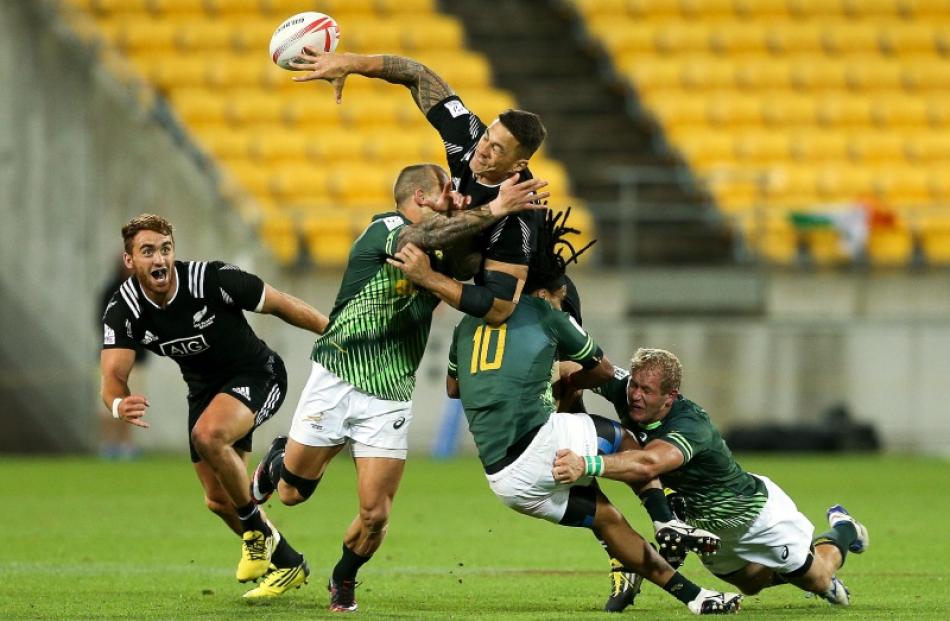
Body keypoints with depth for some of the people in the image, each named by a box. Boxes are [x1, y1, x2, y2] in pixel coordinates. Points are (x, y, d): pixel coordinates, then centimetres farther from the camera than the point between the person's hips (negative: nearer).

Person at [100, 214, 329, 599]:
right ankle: (287, 565, 28)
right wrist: (119, 404, -49)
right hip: (205, 390, 6)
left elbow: (282, 306, -15)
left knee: (208, 435, -34)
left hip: (257, 376, -6)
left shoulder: (212, 280, -26)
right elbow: (112, 375, -24)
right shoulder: (123, 311, -15)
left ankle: (257, 529, -12)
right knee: (218, 501, 6)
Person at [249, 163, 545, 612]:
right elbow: (428, 236, -31)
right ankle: (276, 462, 44)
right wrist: (493, 210, -35)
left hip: (390, 399, 5)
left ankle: (344, 578, 25)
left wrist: (463, 216, -8)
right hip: (336, 383, -5)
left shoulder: (434, 262, 13)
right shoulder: (384, 230, -12)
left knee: (376, 515, -5)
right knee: (291, 493, 8)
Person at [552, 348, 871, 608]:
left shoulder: (690, 425, -45)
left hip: (756, 511, -6)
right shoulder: (626, 393, -25)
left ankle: (843, 530, 45)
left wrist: (587, 464, -76)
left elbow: (648, 465, -64)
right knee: (751, 584, 28)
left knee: (818, 579, 16)